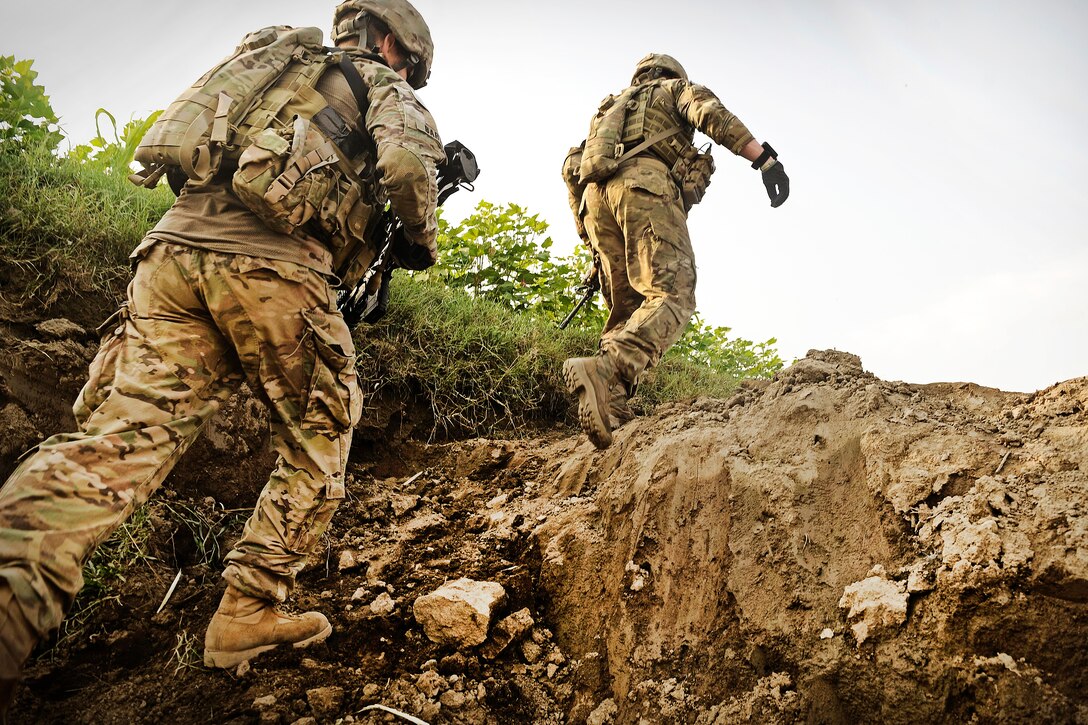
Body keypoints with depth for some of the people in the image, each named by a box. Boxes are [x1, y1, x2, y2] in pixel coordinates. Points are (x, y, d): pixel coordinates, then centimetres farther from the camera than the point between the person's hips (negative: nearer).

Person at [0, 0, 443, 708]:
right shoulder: (380, 84, 15)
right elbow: (404, 162, -7)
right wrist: (421, 240, 12)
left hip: (175, 247, 6)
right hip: (273, 270, -6)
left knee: (122, 438, -6)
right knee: (318, 448, 12)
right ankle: (250, 614, 9)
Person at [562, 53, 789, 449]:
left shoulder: (611, 107, 42)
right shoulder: (675, 88, 26)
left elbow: (573, 166, 30)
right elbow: (711, 113, 1)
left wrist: (591, 238, 29)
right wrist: (765, 159, -9)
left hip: (596, 194, 6)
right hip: (645, 183, -6)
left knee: (626, 310, 9)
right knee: (672, 296, -19)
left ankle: (610, 404, -10)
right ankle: (604, 370, -43)